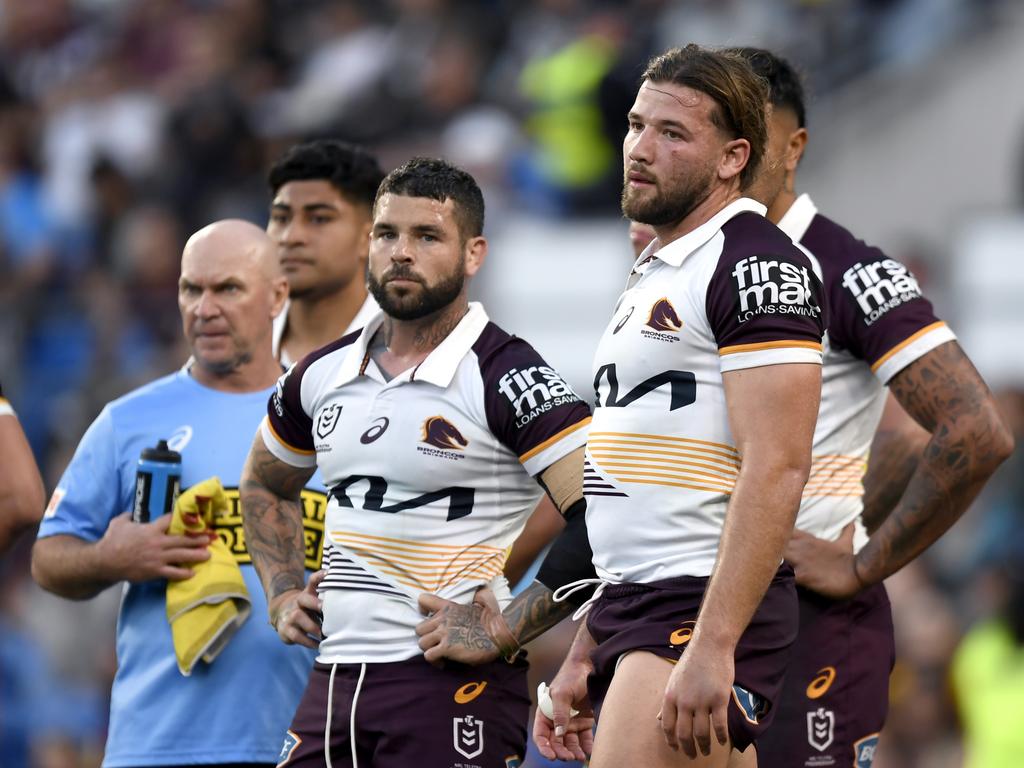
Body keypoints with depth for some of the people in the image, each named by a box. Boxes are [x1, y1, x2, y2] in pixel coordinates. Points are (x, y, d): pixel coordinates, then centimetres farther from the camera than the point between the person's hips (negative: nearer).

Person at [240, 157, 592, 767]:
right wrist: (284, 595, 17)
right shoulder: (322, 377, 11)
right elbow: (266, 486, 32)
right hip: (335, 678, 6)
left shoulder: (505, 378, -9)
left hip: (453, 685, -6)